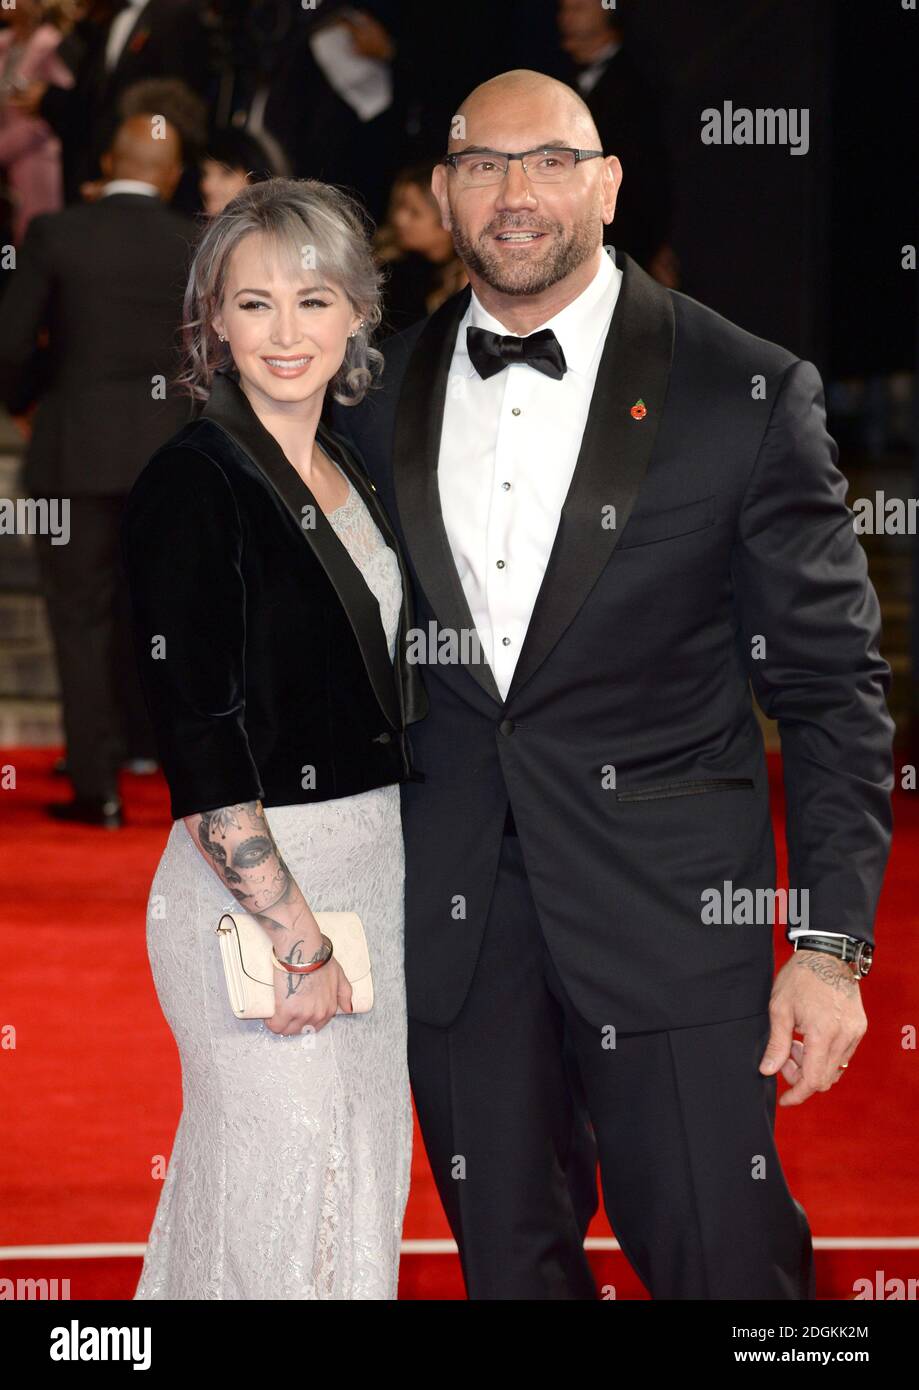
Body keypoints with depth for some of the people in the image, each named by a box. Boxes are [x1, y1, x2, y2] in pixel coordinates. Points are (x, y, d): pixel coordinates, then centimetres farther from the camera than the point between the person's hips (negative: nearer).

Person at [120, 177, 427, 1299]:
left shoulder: (352, 477, 11)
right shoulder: (192, 483, -13)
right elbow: (196, 740, -18)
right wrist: (294, 934, -20)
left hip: (371, 866, 8)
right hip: (252, 881, -8)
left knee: (365, 1191, 14)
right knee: (281, 1206, -3)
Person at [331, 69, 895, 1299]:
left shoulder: (747, 395, -5)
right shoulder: (382, 393, 7)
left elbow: (833, 682, -4)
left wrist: (832, 942, -10)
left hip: (670, 912, -4)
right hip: (449, 910, 4)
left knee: (725, 1259, -3)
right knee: (507, 1258, 12)